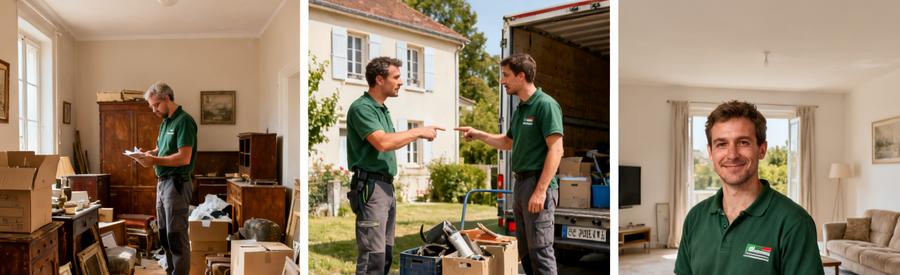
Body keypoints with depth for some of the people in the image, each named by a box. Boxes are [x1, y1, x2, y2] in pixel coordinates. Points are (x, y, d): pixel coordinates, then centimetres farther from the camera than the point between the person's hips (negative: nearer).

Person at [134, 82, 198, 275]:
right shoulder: (165, 123, 15)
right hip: (162, 182, 10)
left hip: (177, 183, -10)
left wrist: (154, 161, -19)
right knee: (164, 233, 15)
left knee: (176, 235, -6)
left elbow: (184, 158, -21)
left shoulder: (184, 121, -14)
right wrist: (149, 154, 2)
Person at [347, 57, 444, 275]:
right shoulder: (361, 108, -13)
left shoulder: (382, 109, 17)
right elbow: (382, 142, -26)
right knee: (373, 254, -10)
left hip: (387, 186, 10)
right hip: (371, 187, -10)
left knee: (386, 253, 13)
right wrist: (417, 132, -17)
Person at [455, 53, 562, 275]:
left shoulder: (545, 105, -12)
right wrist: (478, 134, 19)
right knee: (525, 251, 14)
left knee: (540, 250, -6)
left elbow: (556, 150, -18)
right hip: (520, 183, 9)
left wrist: (540, 190, -23)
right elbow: (508, 142, 31)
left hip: (538, 184, -9)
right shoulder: (520, 109, 16)